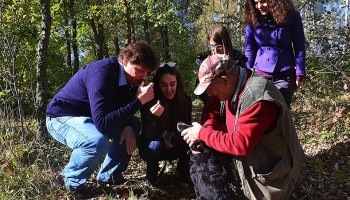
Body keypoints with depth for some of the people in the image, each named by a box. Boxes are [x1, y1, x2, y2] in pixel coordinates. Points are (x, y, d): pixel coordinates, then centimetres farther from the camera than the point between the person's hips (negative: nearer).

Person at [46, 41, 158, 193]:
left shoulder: (128, 77, -5)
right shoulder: (102, 73, -31)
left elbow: (123, 108, 5)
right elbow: (103, 123, -39)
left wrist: (128, 126, -17)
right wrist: (139, 101, -37)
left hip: (88, 117, 9)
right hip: (61, 117, -8)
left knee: (134, 124, 2)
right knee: (98, 142, -36)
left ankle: (108, 175, 10)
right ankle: (71, 180, -5)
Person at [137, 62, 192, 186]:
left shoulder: (185, 100, -13)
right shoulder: (149, 101, -23)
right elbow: (148, 135, -27)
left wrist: (173, 139, -25)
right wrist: (154, 117, -47)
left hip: (174, 147, 3)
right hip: (152, 148, -2)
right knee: (156, 145, -35)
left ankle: (183, 167, 7)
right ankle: (152, 171, -1)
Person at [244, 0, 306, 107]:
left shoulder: (291, 16, -4)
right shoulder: (252, 19, -1)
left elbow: (299, 48, 0)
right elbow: (249, 50, 5)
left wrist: (299, 74, -5)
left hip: (285, 75, -1)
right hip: (260, 74, 2)